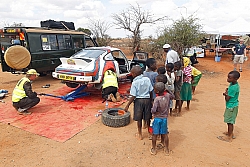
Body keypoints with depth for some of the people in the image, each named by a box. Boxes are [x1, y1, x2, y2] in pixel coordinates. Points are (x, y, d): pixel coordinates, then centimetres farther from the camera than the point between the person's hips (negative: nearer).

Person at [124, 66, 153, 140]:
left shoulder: (134, 82, -16)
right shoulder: (147, 79, -5)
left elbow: (133, 96, -16)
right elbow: (151, 91, 1)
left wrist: (127, 105, -8)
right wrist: (151, 100, 16)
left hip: (138, 100, -3)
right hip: (147, 99, 4)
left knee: (139, 119, 11)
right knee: (147, 118, 18)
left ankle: (140, 135, 24)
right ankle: (149, 131, 35)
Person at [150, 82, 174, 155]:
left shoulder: (157, 99, -23)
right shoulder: (168, 95, -8)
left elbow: (153, 111, -26)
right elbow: (173, 96, 16)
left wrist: (152, 110, -5)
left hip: (157, 118, -4)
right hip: (165, 118, 5)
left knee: (155, 134, 11)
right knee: (165, 134, 16)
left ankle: (154, 149, 24)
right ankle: (167, 150, 27)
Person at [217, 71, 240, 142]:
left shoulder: (233, 88, -29)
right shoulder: (232, 84, 0)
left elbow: (227, 99, -24)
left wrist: (226, 93, -7)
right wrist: (227, 92, -5)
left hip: (231, 106, -10)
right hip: (231, 105, 10)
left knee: (230, 121, 3)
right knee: (230, 121, 23)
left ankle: (229, 137, 16)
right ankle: (230, 133, 40)